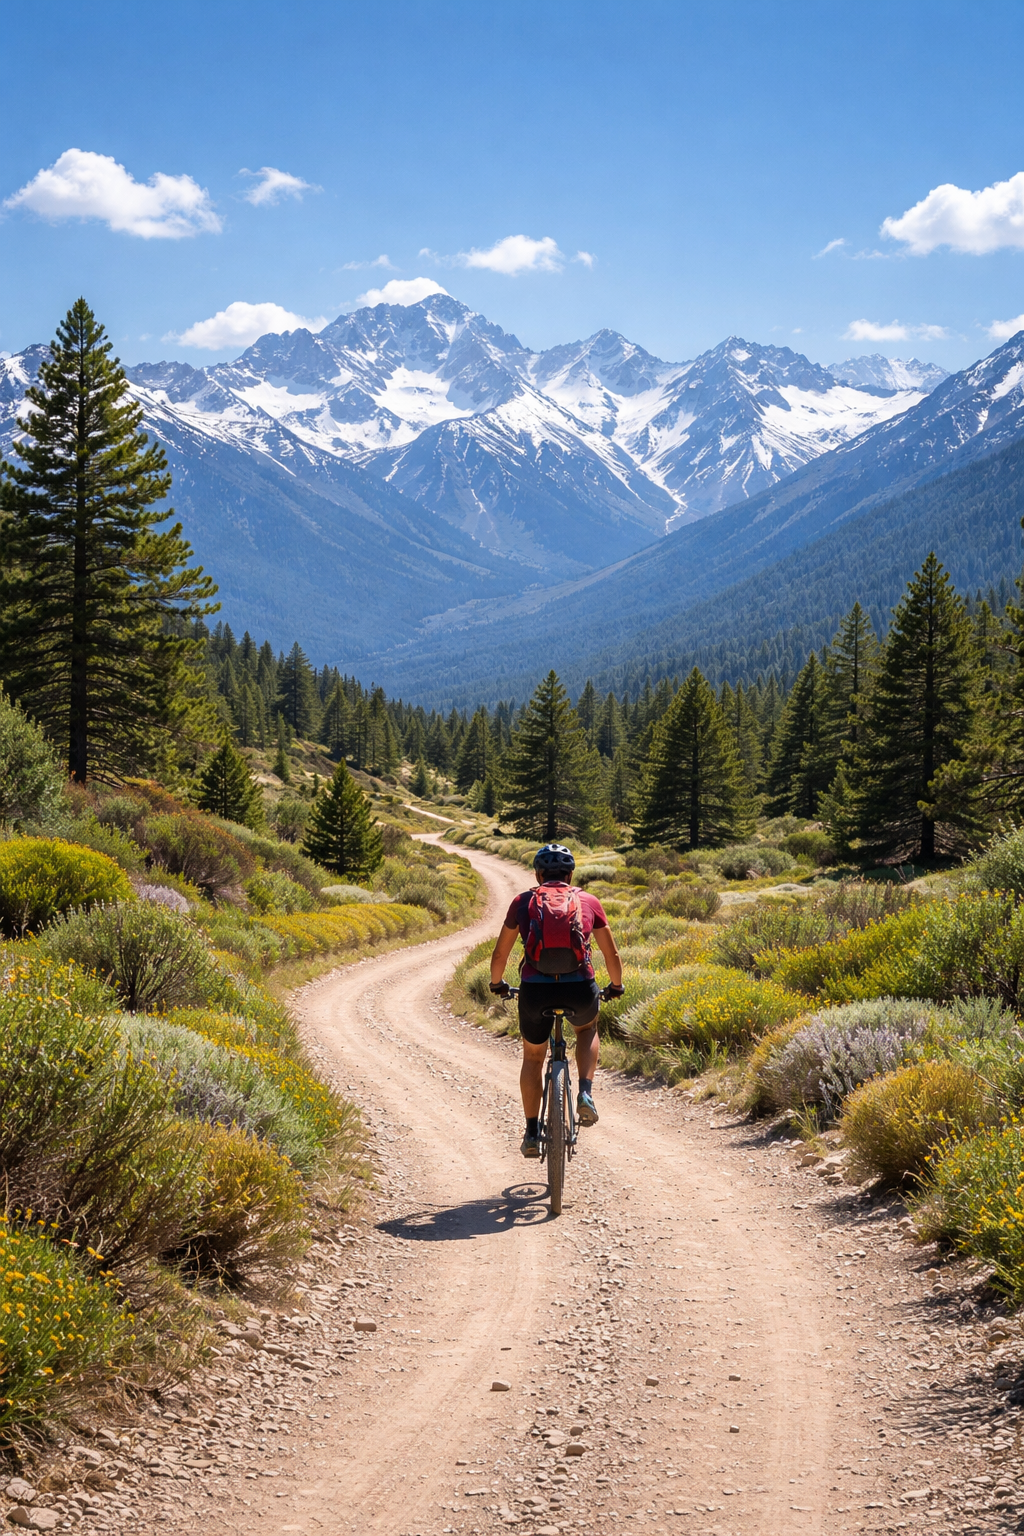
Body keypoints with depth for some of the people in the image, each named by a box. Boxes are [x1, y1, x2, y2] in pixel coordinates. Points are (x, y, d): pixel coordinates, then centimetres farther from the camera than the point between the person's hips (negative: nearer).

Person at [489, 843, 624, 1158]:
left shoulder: (523, 902, 13)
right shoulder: (588, 902, 14)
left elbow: (500, 954, 19)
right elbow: (612, 955, 20)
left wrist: (497, 984, 38)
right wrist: (616, 986, 38)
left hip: (535, 989, 0)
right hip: (580, 989, 0)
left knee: (533, 1057, 24)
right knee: (587, 1029, 34)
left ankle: (532, 1135, 23)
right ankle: (585, 1094, 14)